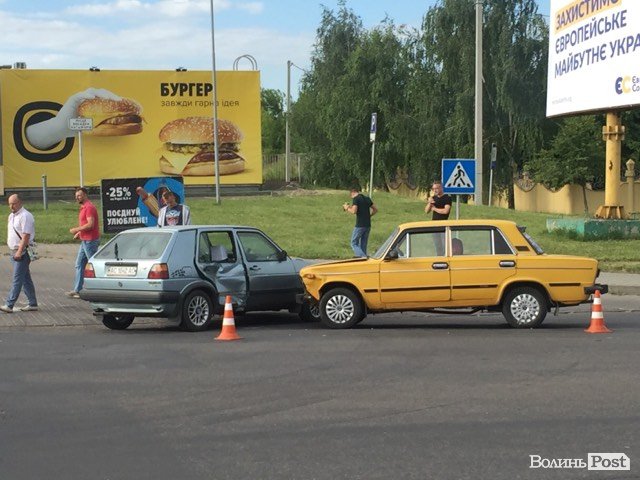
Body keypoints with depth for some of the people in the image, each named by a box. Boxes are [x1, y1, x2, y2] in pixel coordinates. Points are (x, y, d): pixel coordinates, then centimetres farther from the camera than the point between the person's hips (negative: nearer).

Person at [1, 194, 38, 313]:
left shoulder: (25, 216, -14)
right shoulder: (11, 216, 16)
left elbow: (26, 235, -20)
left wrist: (19, 251, -24)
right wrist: (14, 251, 16)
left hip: (22, 251, -10)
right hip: (15, 251, 10)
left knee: (17, 279, -10)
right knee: (26, 279, 12)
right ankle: (33, 304, 16)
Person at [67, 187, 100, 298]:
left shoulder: (89, 207, -16)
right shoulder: (83, 207, 16)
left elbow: (90, 224, -24)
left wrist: (76, 230, -17)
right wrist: (79, 233, 12)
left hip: (90, 241, -11)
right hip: (84, 241, 11)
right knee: (79, 265, 11)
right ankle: (77, 291, 14)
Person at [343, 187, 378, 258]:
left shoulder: (355, 199, -8)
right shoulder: (367, 198, 14)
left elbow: (354, 211, -19)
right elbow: (375, 210, 18)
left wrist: (347, 208, -2)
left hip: (359, 225, -7)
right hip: (368, 225, 7)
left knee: (354, 244, 0)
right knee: (363, 245, 13)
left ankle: (363, 257, -19)